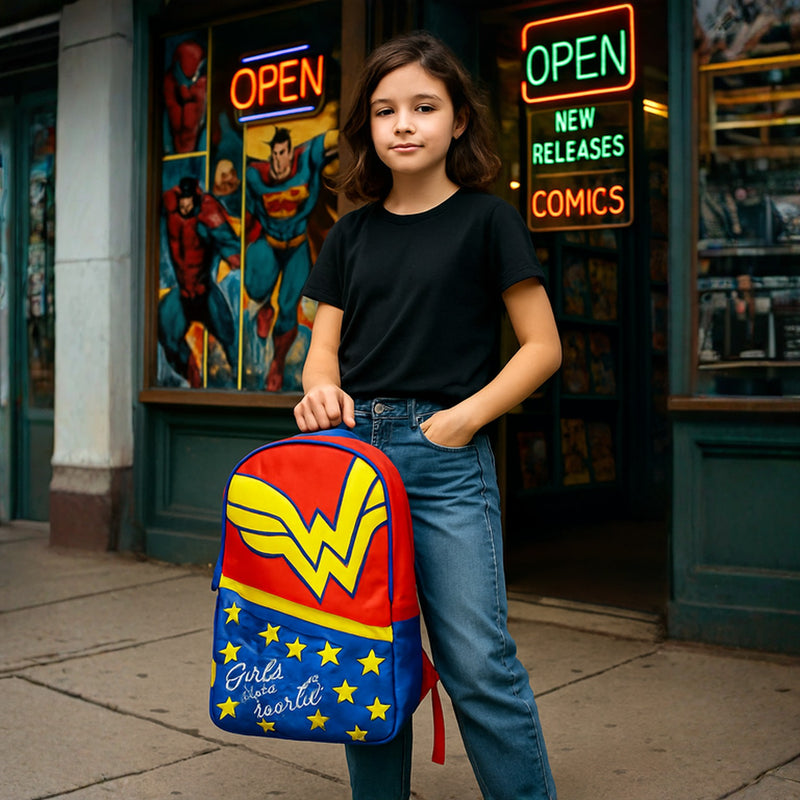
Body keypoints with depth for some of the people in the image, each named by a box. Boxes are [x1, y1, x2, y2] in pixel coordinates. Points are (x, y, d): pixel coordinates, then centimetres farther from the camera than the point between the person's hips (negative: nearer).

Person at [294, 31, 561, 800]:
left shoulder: (486, 219, 2)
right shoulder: (351, 234, 14)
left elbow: (542, 345, 1)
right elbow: (324, 347, 15)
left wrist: (469, 413, -11)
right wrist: (320, 388, -8)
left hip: (447, 457, -4)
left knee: (477, 661, -8)